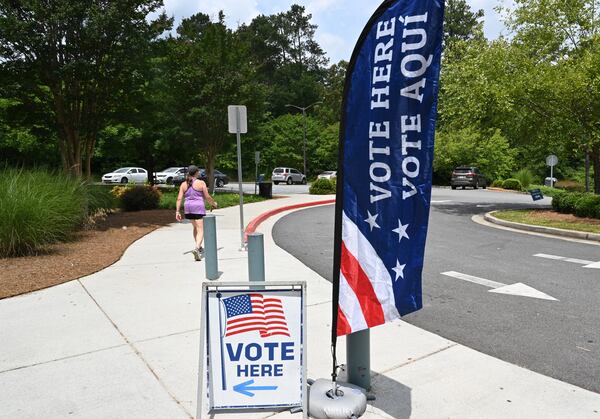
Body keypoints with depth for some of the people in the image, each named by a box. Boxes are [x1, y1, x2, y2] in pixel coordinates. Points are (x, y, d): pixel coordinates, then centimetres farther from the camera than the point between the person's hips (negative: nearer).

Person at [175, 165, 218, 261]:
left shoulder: (183, 184, 5)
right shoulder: (201, 183, -6)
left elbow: (179, 198, -1)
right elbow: (207, 197, -5)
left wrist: (177, 211, 1)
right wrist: (214, 203, 13)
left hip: (188, 208, 5)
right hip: (199, 207, -5)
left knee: (196, 227, 25)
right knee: (200, 230, -6)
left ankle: (199, 247, 36)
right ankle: (196, 249, -27)